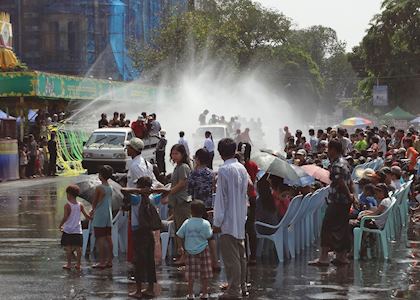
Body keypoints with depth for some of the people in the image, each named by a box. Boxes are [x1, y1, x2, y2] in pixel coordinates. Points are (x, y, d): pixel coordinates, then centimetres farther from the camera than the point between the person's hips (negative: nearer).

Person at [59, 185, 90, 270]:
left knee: (68, 247, 2)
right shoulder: (80, 205, 3)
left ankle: (69, 264, 3)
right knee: (78, 247, 6)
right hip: (77, 230, 4)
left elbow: (65, 217, -15)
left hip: (68, 230, -4)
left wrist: (60, 225, -2)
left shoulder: (67, 205, -10)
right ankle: (78, 264, 8)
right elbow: (86, 215, 4)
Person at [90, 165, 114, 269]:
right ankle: (109, 261, 13)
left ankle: (102, 262, -6)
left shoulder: (99, 188, -14)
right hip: (109, 215, 7)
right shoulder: (110, 188, 8)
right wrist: (94, 210, 24)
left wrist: (93, 209, 16)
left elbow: (94, 202, -5)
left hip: (100, 216, -7)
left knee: (100, 239, -5)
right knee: (108, 238, 10)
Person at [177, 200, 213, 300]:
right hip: (203, 250, -1)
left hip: (190, 251, 1)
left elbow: (180, 235, -3)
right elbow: (209, 236, -10)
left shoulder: (187, 223, -5)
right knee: (205, 274, 8)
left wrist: (184, 247, 11)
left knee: (191, 274, 4)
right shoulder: (205, 223, -9)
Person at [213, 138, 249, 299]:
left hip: (228, 221, -8)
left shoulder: (224, 170, -15)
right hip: (241, 219, 8)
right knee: (240, 255, 17)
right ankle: (242, 286, 25)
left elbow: (221, 197, -15)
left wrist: (217, 222, -10)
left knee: (231, 257, -4)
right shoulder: (242, 168, 8)